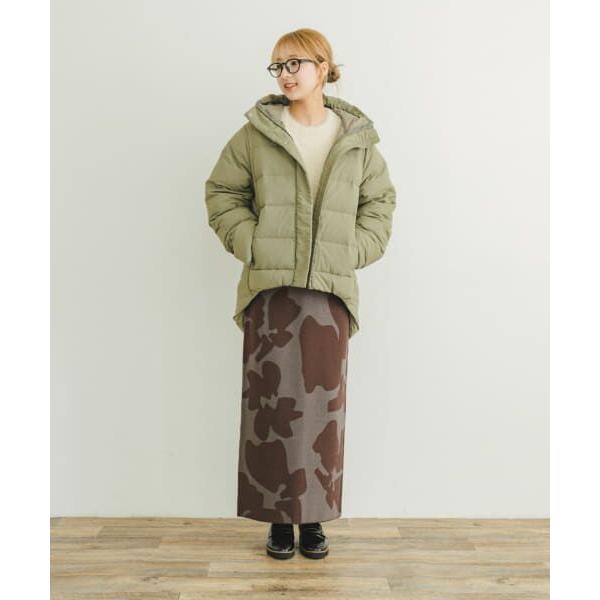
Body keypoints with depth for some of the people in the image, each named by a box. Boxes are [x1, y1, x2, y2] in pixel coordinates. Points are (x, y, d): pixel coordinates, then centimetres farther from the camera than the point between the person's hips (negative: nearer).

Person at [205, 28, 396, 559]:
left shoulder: (357, 139, 9)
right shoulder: (256, 133, 5)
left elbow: (381, 200, 17)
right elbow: (221, 190, 10)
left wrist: (358, 249, 3)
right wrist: (248, 242, -2)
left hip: (331, 288, 1)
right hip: (270, 285, -1)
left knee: (323, 404, 4)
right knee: (271, 404, 1)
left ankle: (314, 518, 19)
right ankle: (278, 517, 16)